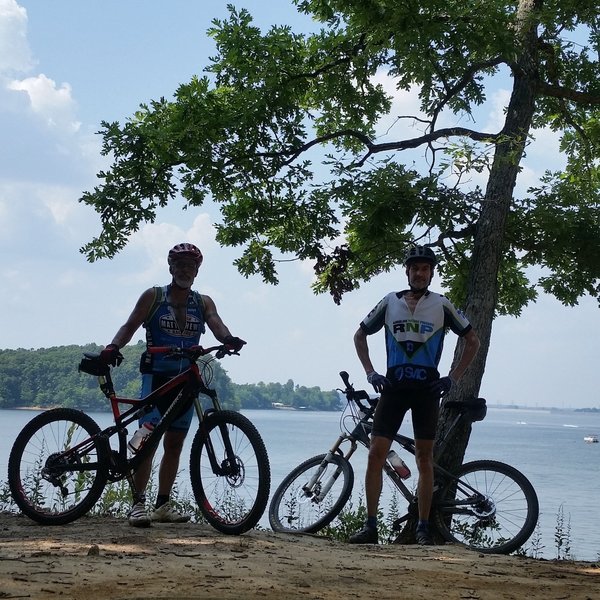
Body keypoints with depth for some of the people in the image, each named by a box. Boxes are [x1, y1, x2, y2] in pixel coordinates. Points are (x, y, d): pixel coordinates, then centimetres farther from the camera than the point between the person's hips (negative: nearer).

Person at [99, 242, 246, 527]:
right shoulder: (153, 297, 3)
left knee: (174, 445, 8)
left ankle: (163, 505, 16)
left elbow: (217, 325, -6)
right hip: (156, 376, -4)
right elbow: (130, 326, -4)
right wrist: (113, 347, -24)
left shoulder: (203, 303, 10)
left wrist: (229, 340, -29)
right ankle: (138, 504, -15)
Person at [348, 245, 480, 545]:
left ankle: (423, 528, 10)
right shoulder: (390, 302, 5)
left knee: (424, 458, 3)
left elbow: (472, 340, 8)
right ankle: (370, 526, -1)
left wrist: (452, 378, 1)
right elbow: (360, 335, 16)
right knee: (376, 454, -7)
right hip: (394, 386, 1)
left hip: (427, 389, -1)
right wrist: (370, 373, 6)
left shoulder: (441, 305, 1)